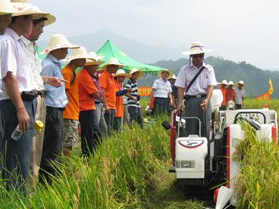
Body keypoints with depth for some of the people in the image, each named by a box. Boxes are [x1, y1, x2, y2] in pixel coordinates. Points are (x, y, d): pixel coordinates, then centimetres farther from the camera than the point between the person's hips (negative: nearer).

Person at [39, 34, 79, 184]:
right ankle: (47, 181, -3)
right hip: (52, 111, -11)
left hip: (57, 111, 11)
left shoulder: (56, 64, 16)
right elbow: (43, 89, -21)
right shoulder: (48, 65, -15)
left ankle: (52, 178, 23)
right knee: (51, 149, -7)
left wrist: (63, 101, 11)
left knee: (56, 148, 16)